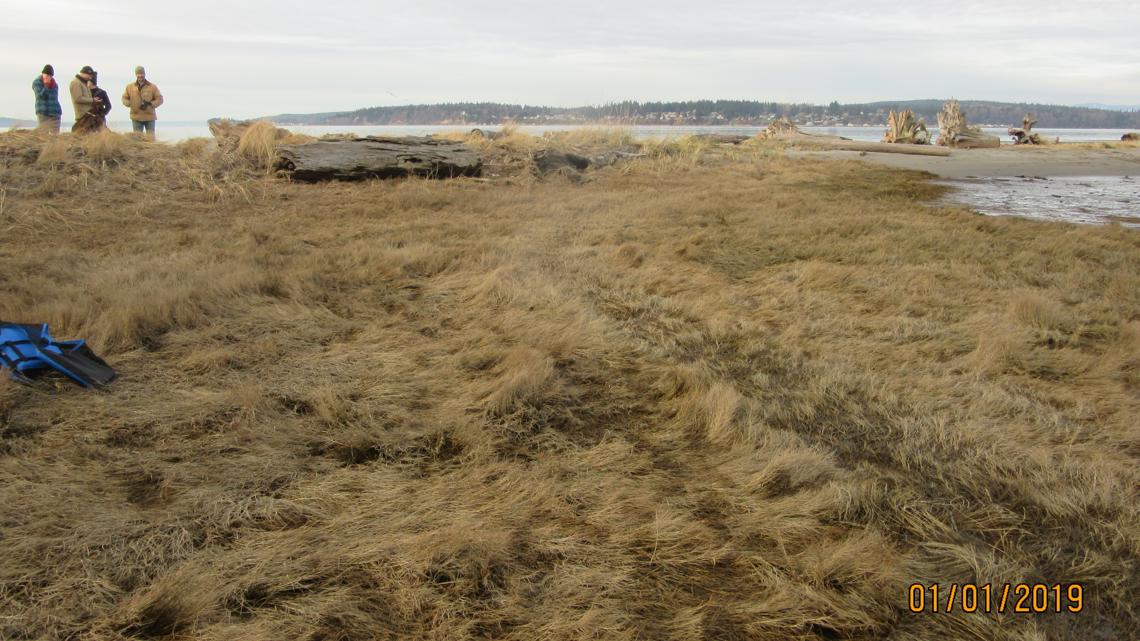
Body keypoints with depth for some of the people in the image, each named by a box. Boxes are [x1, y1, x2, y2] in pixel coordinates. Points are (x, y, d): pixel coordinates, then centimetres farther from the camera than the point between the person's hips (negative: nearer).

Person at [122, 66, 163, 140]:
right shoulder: (130, 87, 7)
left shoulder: (153, 86, 1)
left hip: (150, 117, -1)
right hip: (136, 117, 2)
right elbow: (124, 99, 13)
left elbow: (159, 99, 0)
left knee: (151, 138, 2)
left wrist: (150, 104, -14)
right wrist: (130, 103, -7)